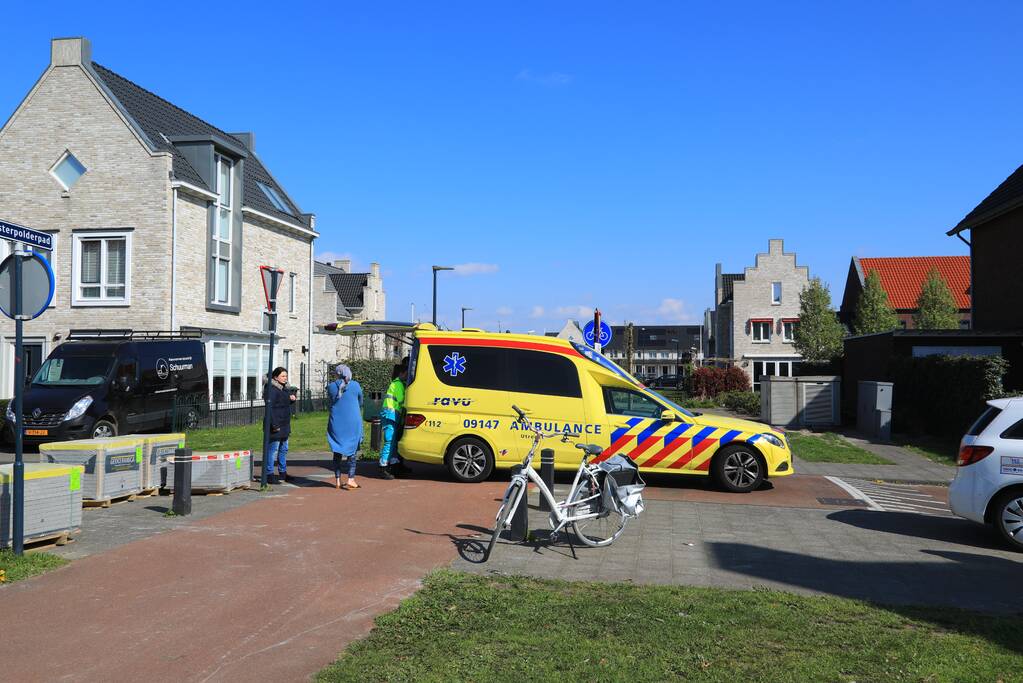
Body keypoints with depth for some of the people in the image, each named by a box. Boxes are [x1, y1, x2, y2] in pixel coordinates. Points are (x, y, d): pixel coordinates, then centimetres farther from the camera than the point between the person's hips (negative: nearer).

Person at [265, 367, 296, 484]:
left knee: (284, 449, 17)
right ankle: (269, 474, -2)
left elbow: (287, 403, 31)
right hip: (276, 426, -10)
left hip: (285, 425, 10)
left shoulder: (284, 388, 14)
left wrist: (292, 397, 7)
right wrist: (274, 425, -25)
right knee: (273, 450, -6)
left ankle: (283, 472, 28)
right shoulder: (272, 390, -14)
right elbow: (270, 407, -21)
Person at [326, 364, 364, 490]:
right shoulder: (355, 385, -2)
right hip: (353, 423, -1)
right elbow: (360, 403, 11)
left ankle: (338, 480, 12)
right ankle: (350, 479, -2)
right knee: (352, 450, 6)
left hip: (336, 424, 1)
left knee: (337, 451, 11)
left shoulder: (331, 386, -2)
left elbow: (330, 402, 11)